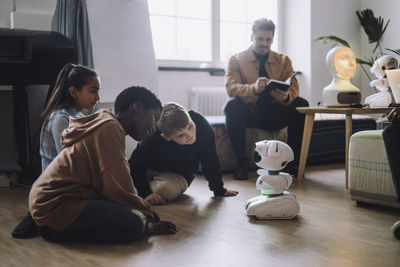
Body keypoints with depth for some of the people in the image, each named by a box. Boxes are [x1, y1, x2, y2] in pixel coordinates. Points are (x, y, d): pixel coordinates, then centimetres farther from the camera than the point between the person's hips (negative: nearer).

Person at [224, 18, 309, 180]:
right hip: (249, 112, -2)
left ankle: (292, 161, -15)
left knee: (301, 105, -22)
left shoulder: (283, 61, 12)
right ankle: (241, 162, -25)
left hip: (274, 114, 2)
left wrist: (286, 96, -28)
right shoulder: (236, 60, 3)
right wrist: (254, 89, -35)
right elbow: (231, 87, -14)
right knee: (232, 104, -33)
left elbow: (294, 87, -1)